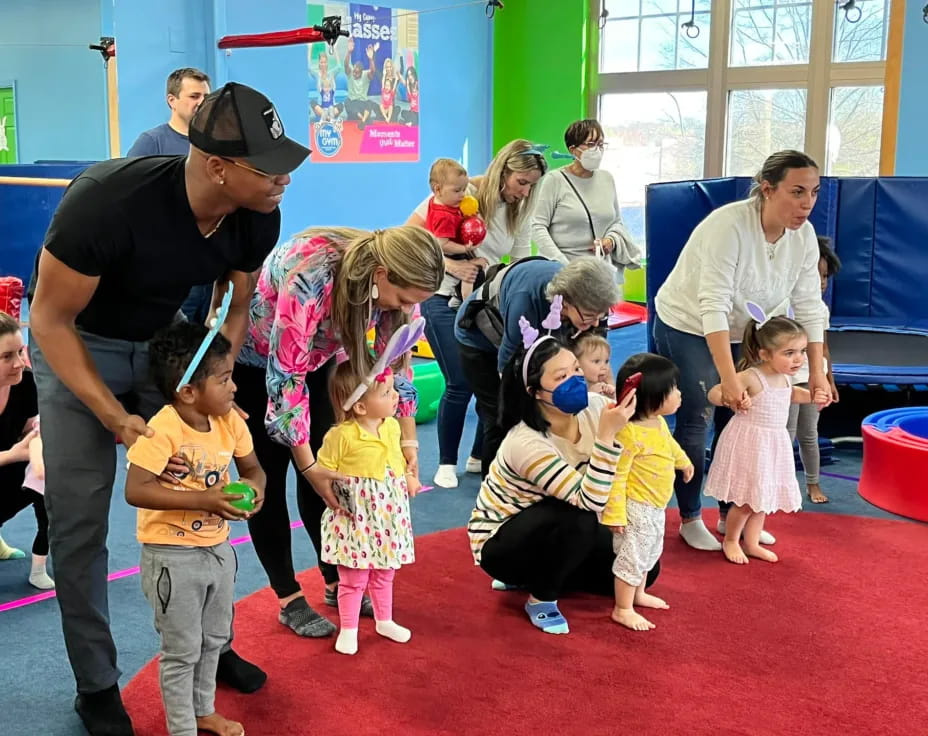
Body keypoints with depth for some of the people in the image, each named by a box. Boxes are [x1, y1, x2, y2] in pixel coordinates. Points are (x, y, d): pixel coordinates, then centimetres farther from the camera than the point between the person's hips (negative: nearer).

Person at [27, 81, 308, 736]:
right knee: (80, 520, -5)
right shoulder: (108, 200, -36)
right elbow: (51, 320, -24)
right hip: (76, 347, -4)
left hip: (166, 341, 4)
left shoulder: (258, 218, -20)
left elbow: (238, 306, -1)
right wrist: (114, 417, -30)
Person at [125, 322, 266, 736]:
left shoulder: (230, 421, -4)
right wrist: (202, 500, -34)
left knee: (214, 640, 22)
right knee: (182, 650, 6)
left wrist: (254, 486, -17)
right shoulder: (162, 430, -25)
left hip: (218, 548, 7)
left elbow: (252, 468, 7)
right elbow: (135, 490, -30)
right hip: (173, 556, -7)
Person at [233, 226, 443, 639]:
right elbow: (284, 377, -34)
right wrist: (308, 465, -29)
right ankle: (289, 601, 7)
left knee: (325, 471, 5)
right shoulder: (310, 276, -41)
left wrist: (409, 441, -9)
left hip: (316, 358, 6)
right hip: (252, 360, -5)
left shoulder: (392, 278, -21)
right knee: (268, 478, -1)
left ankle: (336, 582, 18)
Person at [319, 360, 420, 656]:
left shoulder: (392, 426, -1)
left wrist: (408, 478, 3)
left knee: (384, 573, 20)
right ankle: (348, 629, 22)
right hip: (354, 519, -6)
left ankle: (384, 621, 38)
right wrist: (335, 493, -22)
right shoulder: (341, 436, -21)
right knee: (354, 578, 5)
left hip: (388, 515, 6)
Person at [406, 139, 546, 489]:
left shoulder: (520, 211, 3)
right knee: (461, 385, -10)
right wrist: (450, 265, -26)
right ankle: (447, 463, 10)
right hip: (444, 300, -6)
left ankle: (480, 456, 22)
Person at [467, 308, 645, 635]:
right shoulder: (525, 444, -34)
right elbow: (590, 500, -39)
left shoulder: (594, 407, -17)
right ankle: (541, 597, -9)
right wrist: (606, 434, -46)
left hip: (559, 532, 7)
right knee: (577, 518, -35)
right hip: (499, 542, -7)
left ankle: (535, 574, 12)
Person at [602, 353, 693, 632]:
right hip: (636, 508, -10)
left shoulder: (659, 423, -1)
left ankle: (637, 594, 44)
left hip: (655, 507, 10)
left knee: (649, 553, 25)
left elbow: (670, 444, 24)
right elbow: (615, 475, -28)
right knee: (632, 556, 0)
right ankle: (622, 610, 14)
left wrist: (683, 461, 41)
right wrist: (615, 513, -27)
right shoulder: (629, 433, -31)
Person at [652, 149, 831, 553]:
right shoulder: (729, 226, -32)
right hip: (687, 327, -6)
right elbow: (713, 307, -36)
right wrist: (728, 379, -41)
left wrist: (817, 371, -13)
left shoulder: (804, 235, -12)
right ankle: (690, 520, 11)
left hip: (739, 333, 6)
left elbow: (808, 306, -7)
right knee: (696, 422, -5)